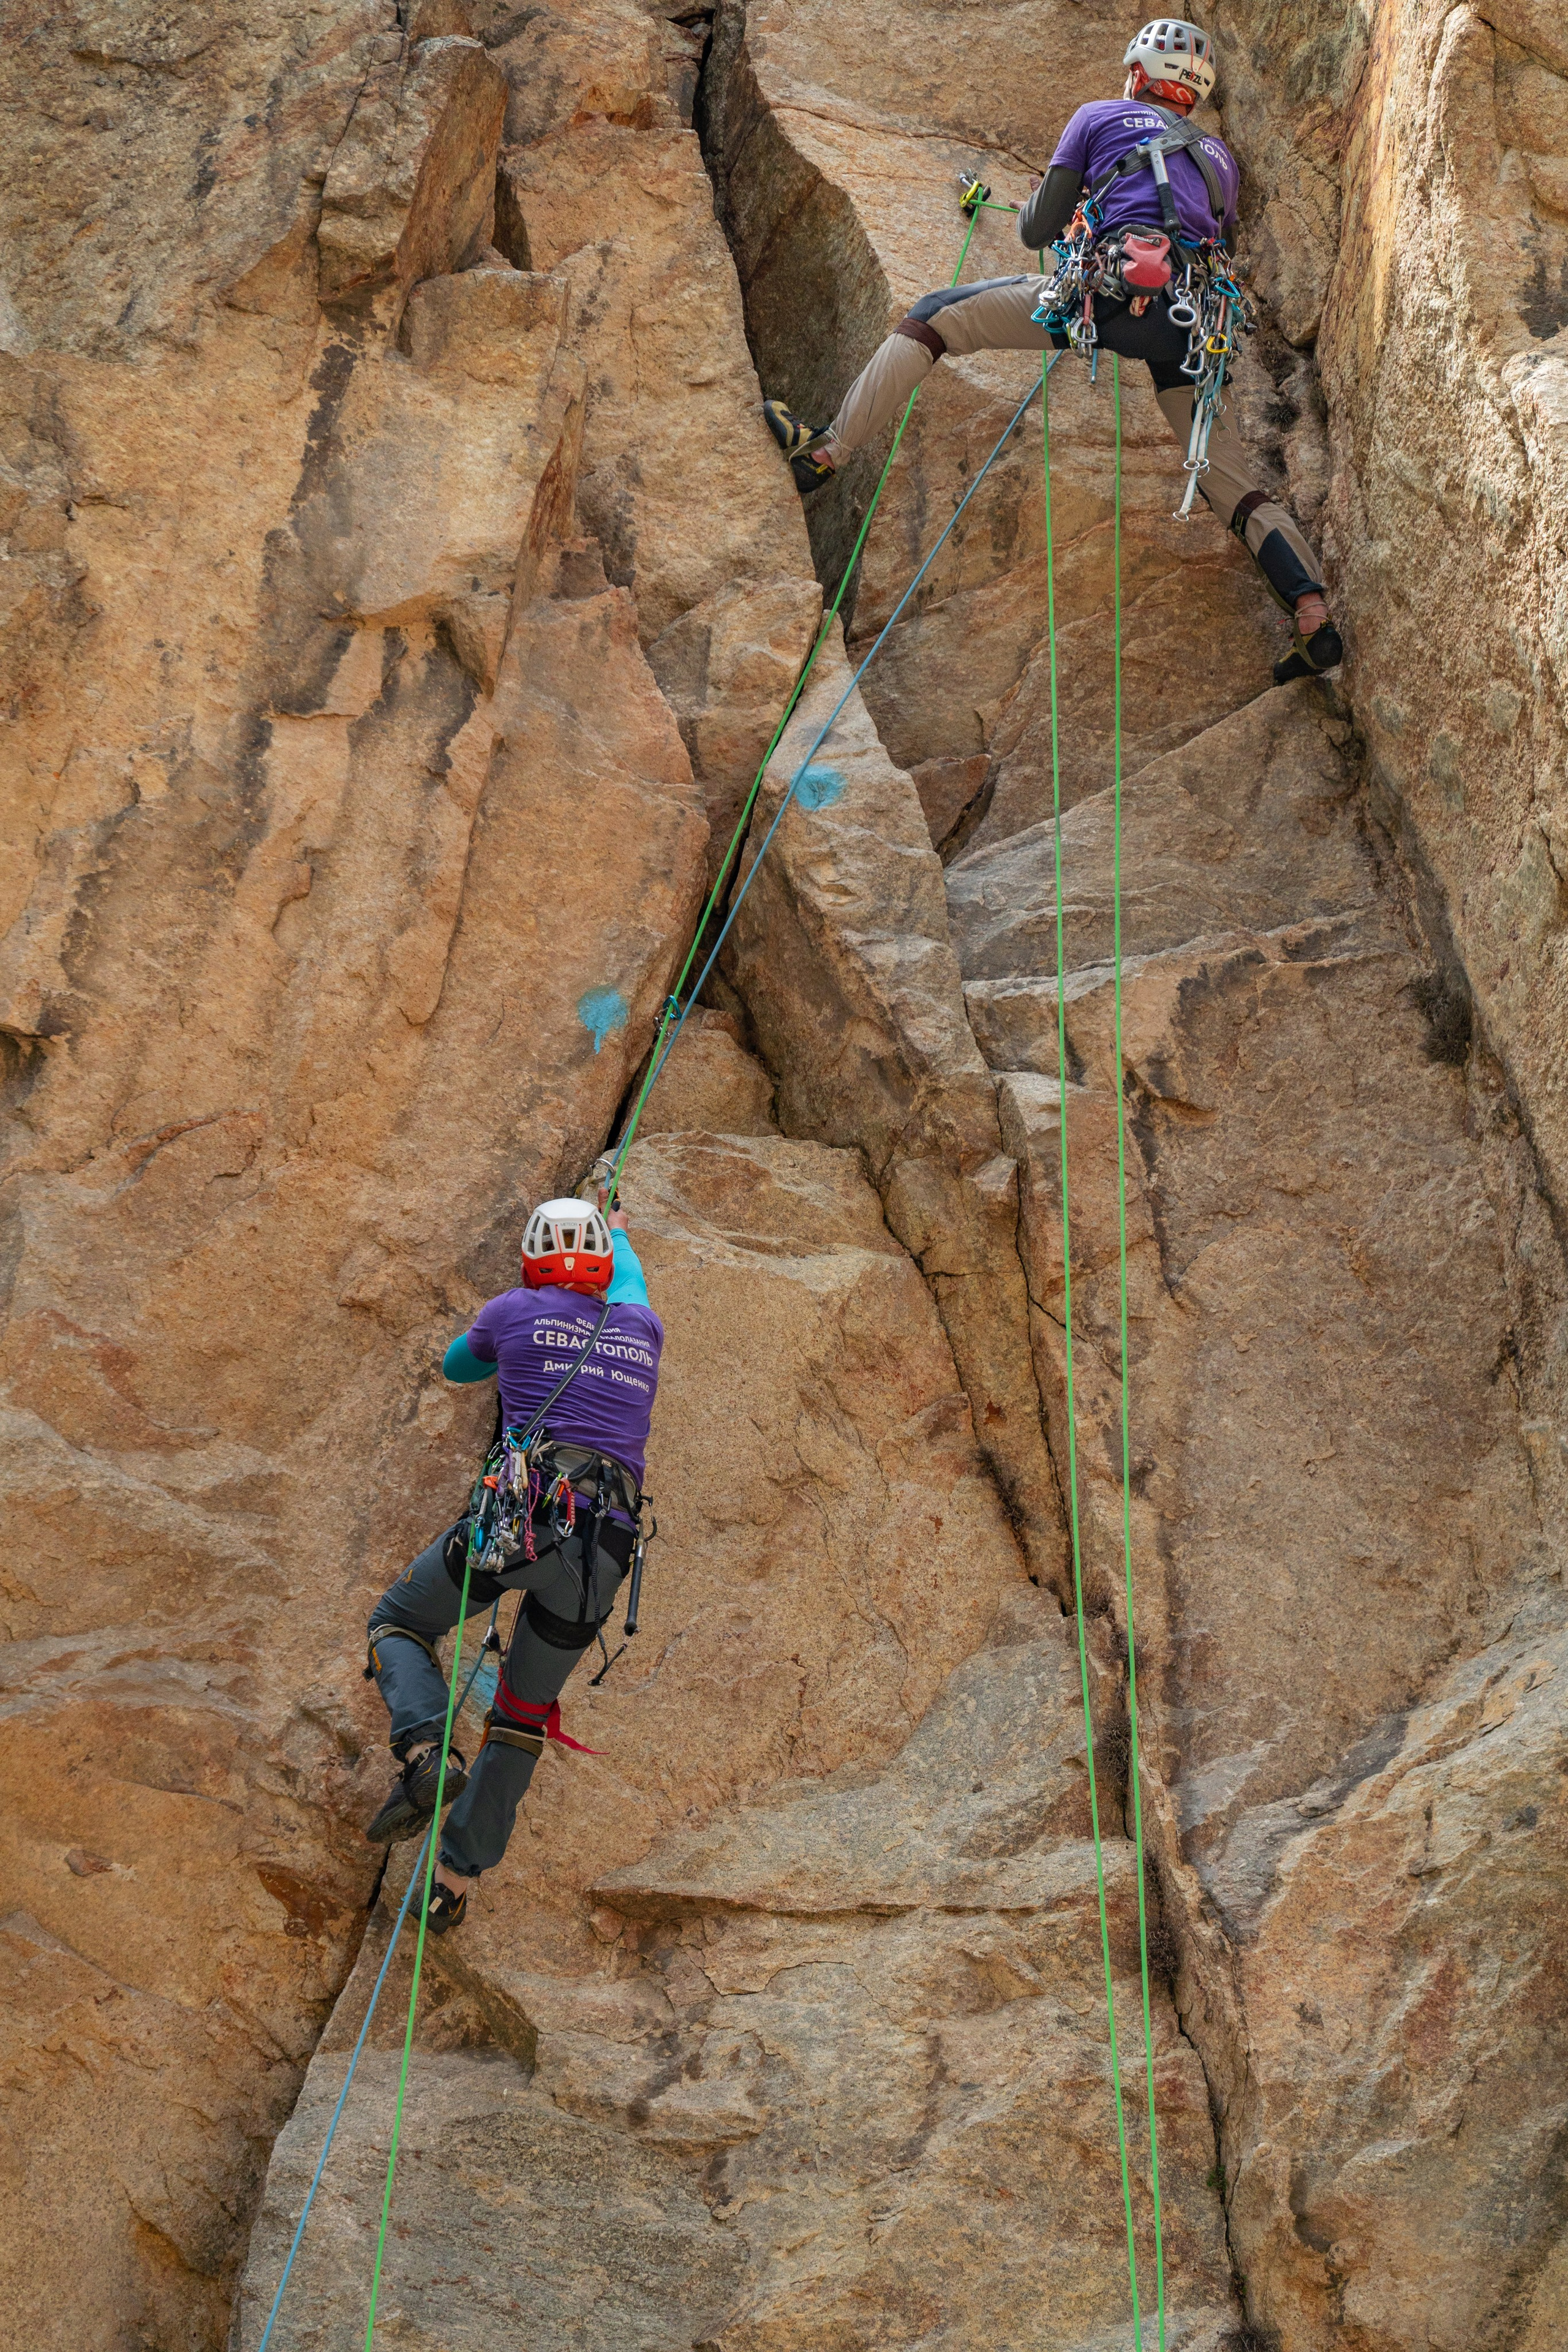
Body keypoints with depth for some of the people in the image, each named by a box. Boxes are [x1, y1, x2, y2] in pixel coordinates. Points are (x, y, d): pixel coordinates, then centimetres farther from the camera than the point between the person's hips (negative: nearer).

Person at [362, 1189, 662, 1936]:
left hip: (522, 1512, -3)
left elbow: (457, 1366, 32)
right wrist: (619, 1233, 67)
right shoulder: (641, 1332, 19)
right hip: (603, 1554, 3)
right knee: (524, 1717, 17)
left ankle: (426, 1751, -10)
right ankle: (458, 1879, 14)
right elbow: (629, 1288, 46)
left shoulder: (516, 1311, 10)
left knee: (397, 1623, 19)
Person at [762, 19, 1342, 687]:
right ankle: (1314, 616, -1)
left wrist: (1031, 209, 40)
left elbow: (1038, 231, 16)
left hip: (1116, 290, -5)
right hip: (1193, 329, 5)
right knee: (1232, 485, 12)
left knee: (935, 317, 6)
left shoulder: (1099, 117, 18)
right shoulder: (1217, 155, 30)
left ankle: (825, 452, 0)